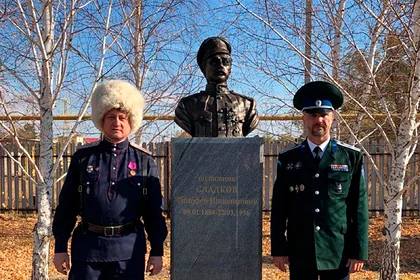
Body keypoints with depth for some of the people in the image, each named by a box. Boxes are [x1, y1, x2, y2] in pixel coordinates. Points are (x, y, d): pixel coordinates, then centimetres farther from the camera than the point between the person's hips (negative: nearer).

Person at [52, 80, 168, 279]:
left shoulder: (144, 161, 2)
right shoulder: (83, 157, 3)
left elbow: (154, 210, 4)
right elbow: (66, 205, 6)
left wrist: (157, 250, 1)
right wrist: (60, 247, 4)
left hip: (129, 248, 0)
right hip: (88, 245, 1)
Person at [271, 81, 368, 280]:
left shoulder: (352, 157, 0)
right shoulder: (288, 159, 1)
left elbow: (359, 207, -1)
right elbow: (279, 208, 2)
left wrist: (359, 251, -4)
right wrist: (278, 248, 0)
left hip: (338, 251, 0)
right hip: (299, 253, 1)